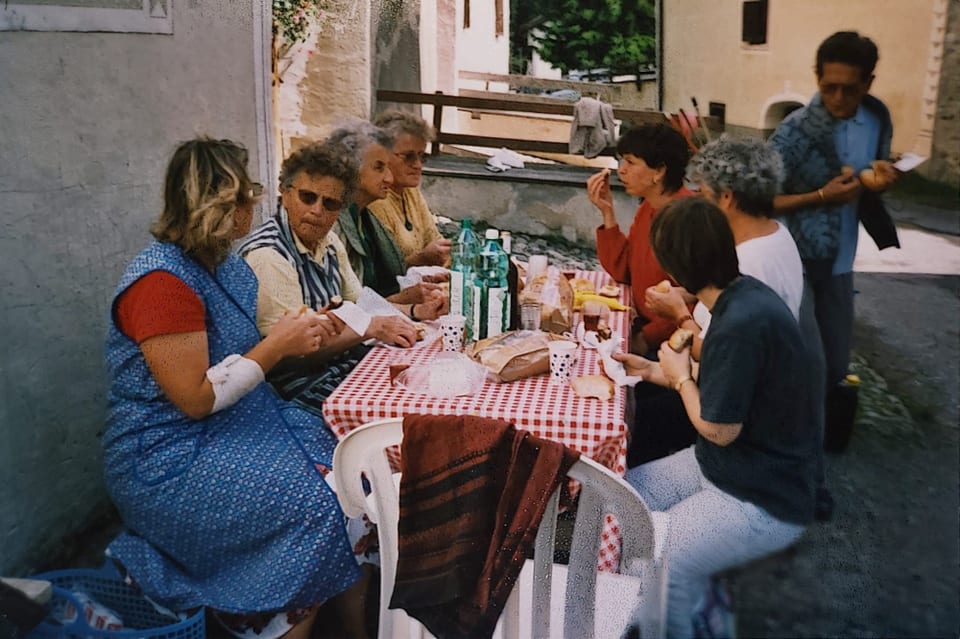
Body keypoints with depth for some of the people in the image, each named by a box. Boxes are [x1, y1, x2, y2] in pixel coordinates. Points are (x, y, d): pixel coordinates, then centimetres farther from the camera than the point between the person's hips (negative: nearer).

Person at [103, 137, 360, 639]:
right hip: (170, 462, -9)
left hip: (241, 421, 9)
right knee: (315, 504, -20)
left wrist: (299, 334, -4)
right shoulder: (162, 281, -20)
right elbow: (196, 398, -22)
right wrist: (277, 345, -19)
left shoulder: (225, 264, 7)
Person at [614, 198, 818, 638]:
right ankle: (691, 604, 22)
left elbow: (718, 428, -21)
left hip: (763, 500, -9)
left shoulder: (742, 324, -29)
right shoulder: (741, 296, 0)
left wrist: (680, 377, -6)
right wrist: (656, 372, 12)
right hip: (727, 467, 10)